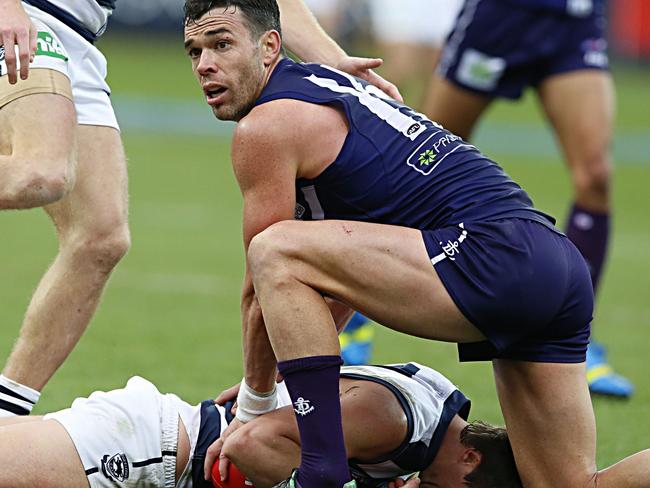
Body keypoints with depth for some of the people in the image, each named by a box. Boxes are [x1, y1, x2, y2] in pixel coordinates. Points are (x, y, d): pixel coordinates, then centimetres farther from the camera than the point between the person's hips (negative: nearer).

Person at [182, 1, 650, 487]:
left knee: (276, 251, -12)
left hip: (493, 255, -10)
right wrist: (273, 376, 36)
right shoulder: (330, 87, 26)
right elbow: (353, 263, 34)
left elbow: (261, 292, 3)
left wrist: (254, 405, 16)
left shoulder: (264, 127, -2)